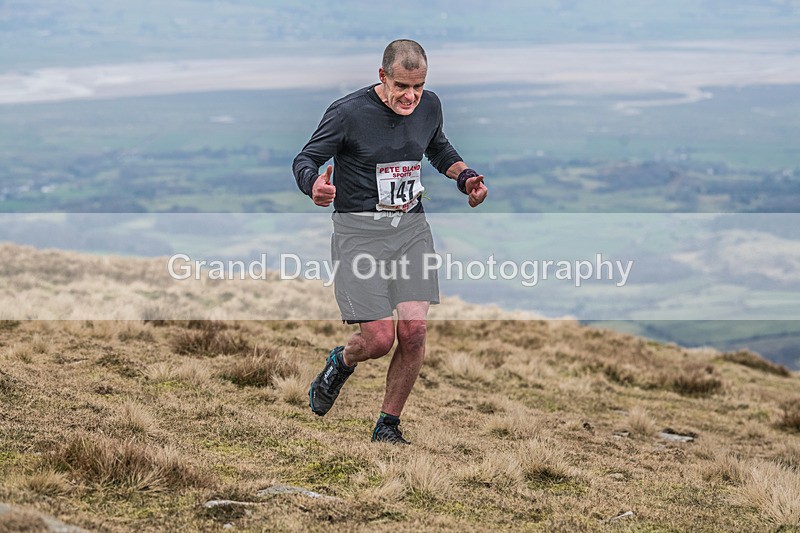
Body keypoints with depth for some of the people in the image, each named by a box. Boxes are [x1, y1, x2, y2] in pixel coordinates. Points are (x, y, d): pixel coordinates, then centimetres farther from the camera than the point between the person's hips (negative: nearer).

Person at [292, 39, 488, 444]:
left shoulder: (429, 106, 3)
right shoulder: (348, 112, -13)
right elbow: (305, 159, -7)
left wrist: (465, 176, 7)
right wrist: (315, 185, -29)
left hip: (410, 227, 4)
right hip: (359, 231, -4)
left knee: (414, 330, -8)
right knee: (379, 339, -11)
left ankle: (388, 426, 11)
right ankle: (341, 362, 27)